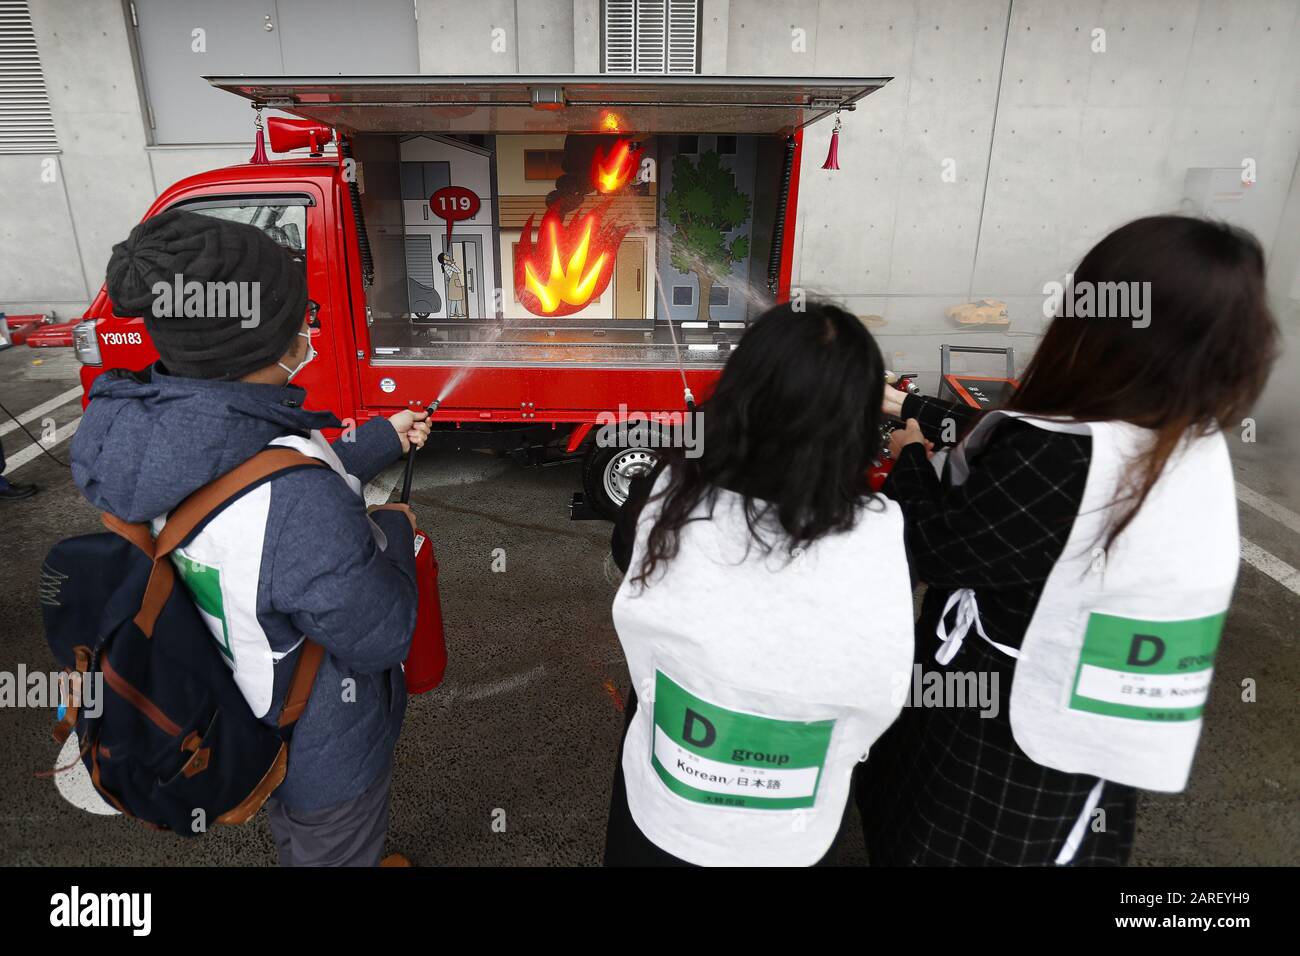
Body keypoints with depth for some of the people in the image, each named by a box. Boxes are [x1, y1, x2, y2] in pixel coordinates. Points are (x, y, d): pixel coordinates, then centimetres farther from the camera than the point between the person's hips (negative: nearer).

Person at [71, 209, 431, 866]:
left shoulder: (150, 432, -18)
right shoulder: (298, 506, -44)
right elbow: (379, 637, -28)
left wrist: (384, 438, 10)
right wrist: (393, 531, -11)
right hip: (322, 757, -7)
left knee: (294, 838, 37)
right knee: (335, 855, 26)